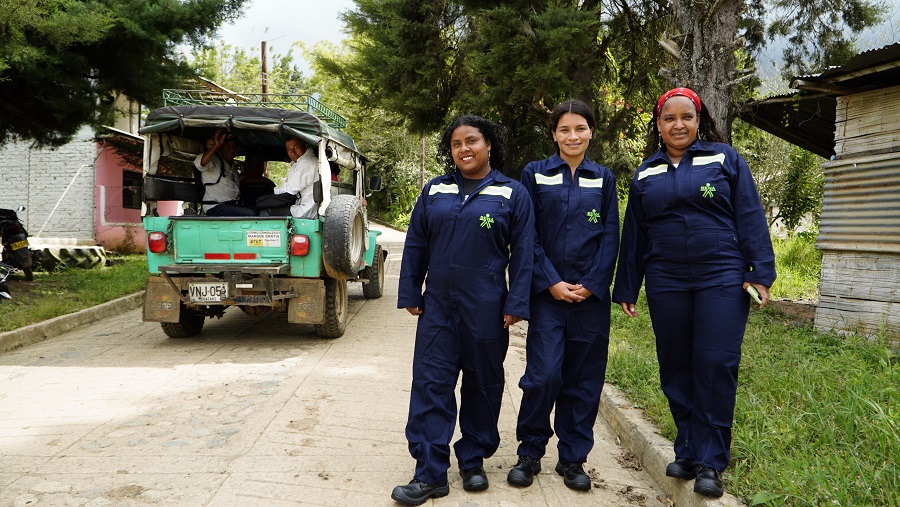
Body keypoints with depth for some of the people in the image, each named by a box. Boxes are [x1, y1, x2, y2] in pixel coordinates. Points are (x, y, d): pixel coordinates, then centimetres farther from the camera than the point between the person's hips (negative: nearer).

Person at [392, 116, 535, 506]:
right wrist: (410, 295, 7)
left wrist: (516, 305, -7)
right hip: (438, 307, 2)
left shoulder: (513, 194, 1)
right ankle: (430, 474, 6)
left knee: (482, 385, 9)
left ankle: (473, 462, 26)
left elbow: (522, 254, -1)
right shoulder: (434, 191, 8)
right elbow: (415, 247, 11)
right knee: (430, 385, -1)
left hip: (485, 310, -2)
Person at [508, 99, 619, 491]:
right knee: (544, 374, -8)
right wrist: (551, 282, -9)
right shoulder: (535, 174, 4)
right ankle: (529, 453, 12)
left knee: (584, 378, 6)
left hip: (591, 294, 2)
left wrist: (591, 285, -7)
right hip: (547, 293, -2)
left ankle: (573, 458, 20)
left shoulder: (604, 179, 10)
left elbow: (610, 237, 5)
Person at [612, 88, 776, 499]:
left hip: (722, 280, -3)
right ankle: (688, 450, 21)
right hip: (666, 286, 3)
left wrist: (761, 271, -7)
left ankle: (710, 462, 6)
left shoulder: (725, 159, 4)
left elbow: (750, 217, 0)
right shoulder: (646, 174, 12)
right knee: (676, 369, 7)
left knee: (716, 367, -5)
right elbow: (633, 235, 15)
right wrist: (626, 289, 15)